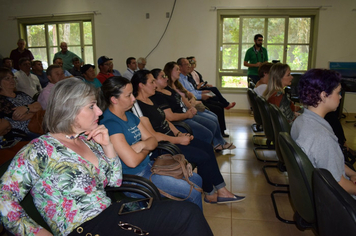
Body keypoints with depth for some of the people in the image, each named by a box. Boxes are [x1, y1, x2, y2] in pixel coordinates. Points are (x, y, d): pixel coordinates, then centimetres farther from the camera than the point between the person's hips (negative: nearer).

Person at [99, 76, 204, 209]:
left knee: (196, 179, 10)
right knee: (193, 192, -11)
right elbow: (132, 161, -26)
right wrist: (146, 149, -5)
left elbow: (153, 141, 9)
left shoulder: (130, 116, 8)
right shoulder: (110, 123, -22)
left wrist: (142, 144, -15)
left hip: (148, 166, 9)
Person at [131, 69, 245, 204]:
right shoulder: (138, 106, -19)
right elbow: (151, 135, -23)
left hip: (171, 138, 10)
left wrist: (179, 134, 2)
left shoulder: (150, 100, 12)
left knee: (207, 148, 5)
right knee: (203, 157, -13)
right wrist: (178, 140, -18)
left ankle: (221, 191, 12)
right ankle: (210, 195, 11)